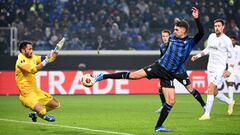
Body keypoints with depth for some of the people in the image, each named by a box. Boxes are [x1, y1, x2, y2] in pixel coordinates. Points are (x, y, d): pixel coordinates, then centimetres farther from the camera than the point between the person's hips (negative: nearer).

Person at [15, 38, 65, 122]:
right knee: (42, 112, -29)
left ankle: (35, 113, 26)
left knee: (56, 104, 13)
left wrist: (56, 50, 1)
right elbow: (33, 70, -32)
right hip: (27, 94, -9)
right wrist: (45, 61, -33)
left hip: (36, 91, 9)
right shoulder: (21, 61, -18)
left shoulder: (32, 57, 7)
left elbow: (50, 59, 14)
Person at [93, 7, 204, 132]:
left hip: (168, 75, 0)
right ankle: (103, 76, -7)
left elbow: (201, 33, -22)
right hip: (158, 67, 0)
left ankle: (158, 127, 4)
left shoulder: (191, 42, -4)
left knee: (171, 101, -9)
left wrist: (196, 19, -33)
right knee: (134, 75, -13)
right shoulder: (172, 37, 5)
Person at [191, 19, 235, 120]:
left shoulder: (226, 40, -10)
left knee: (210, 89, -17)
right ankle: (230, 103, 35)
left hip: (220, 69, -7)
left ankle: (207, 114, -15)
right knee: (214, 92, 10)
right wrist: (197, 56, 16)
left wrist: (230, 70, -13)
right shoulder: (211, 36, 7)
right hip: (210, 67, 7)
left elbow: (231, 56, -6)